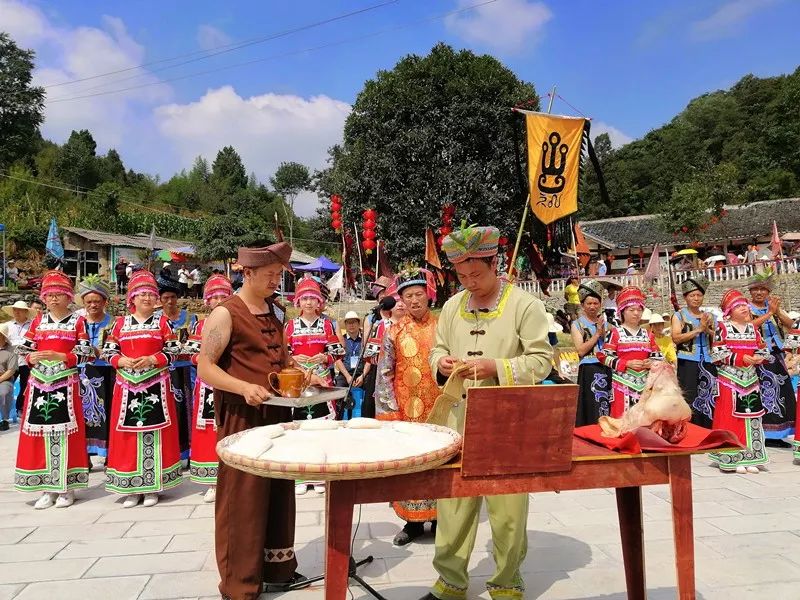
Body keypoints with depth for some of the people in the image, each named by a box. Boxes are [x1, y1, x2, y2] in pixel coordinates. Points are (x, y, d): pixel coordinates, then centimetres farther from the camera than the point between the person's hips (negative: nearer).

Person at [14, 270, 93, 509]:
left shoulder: (78, 321, 1)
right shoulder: (38, 321, 12)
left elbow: (84, 353, -6)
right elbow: (24, 349, 11)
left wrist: (60, 356, -20)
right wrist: (32, 358, -11)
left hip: (66, 383, -4)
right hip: (39, 382, 4)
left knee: (66, 430, -2)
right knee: (41, 429, 5)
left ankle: (67, 487, 8)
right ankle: (47, 488, 15)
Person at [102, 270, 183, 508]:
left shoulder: (162, 321, 2)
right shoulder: (120, 323, 8)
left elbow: (174, 350, -2)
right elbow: (108, 351, 8)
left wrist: (151, 359, -15)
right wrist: (121, 361, -11)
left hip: (156, 386, -2)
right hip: (127, 386, 2)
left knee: (154, 432, 0)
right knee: (128, 432, 5)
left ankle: (152, 486, 10)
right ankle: (131, 487, 15)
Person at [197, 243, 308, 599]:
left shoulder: (274, 313, 12)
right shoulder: (225, 313, -11)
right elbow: (205, 369, -14)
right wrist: (245, 388, -28)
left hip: (277, 414, 7)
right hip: (243, 417, -7)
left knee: (279, 493, 15)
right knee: (242, 499, 2)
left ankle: (278, 566, 32)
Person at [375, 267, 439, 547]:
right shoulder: (395, 332, 2)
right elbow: (384, 373, 2)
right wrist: (391, 409, -4)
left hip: (437, 407, -1)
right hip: (405, 408, 1)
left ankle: (438, 517, 20)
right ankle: (412, 521, 19)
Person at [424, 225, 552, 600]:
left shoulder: (525, 305, -6)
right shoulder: (453, 306, 10)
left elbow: (541, 361, -9)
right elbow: (438, 349, 17)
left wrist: (495, 367, -20)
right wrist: (441, 363, -6)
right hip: (460, 419, 4)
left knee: (508, 505, 7)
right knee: (452, 499, 9)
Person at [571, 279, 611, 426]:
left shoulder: (605, 322, 16)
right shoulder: (577, 324, 2)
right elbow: (581, 350, -9)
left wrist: (603, 332, -6)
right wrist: (597, 333, -8)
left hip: (607, 369, 4)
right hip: (588, 371, -4)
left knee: (608, 409, 5)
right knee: (591, 413, -3)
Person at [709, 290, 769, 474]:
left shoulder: (752, 327, 11)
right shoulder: (723, 327, -4)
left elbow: (762, 350, 12)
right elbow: (717, 354, -9)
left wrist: (759, 358, -10)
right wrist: (740, 359, -17)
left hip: (750, 379, 5)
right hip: (730, 379, -5)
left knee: (751, 417, 7)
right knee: (731, 418, -4)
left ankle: (750, 458, 14)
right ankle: (732, 459, 3)